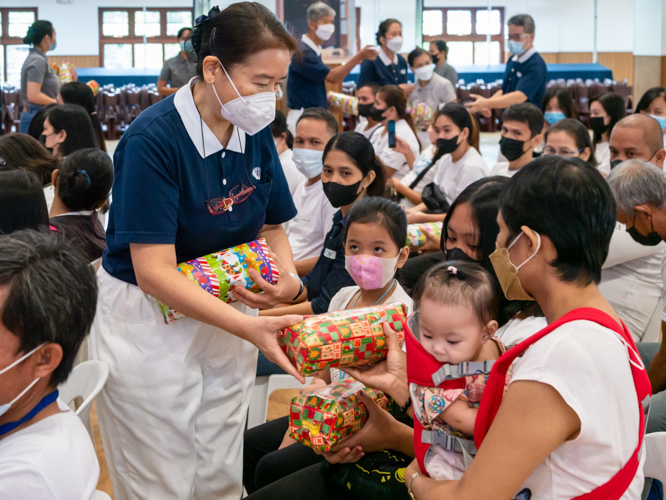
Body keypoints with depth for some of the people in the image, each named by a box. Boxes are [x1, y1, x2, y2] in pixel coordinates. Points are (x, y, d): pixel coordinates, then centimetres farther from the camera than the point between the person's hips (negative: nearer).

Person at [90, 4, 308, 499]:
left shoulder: (257, 133, -3)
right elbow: (155, 272, -27)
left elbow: (271, 227, 9)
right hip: (150, 323, -5)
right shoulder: (152, 139, -23)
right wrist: (249, 328, -36)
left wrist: (288, 279, -14)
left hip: (227, 313, 6)